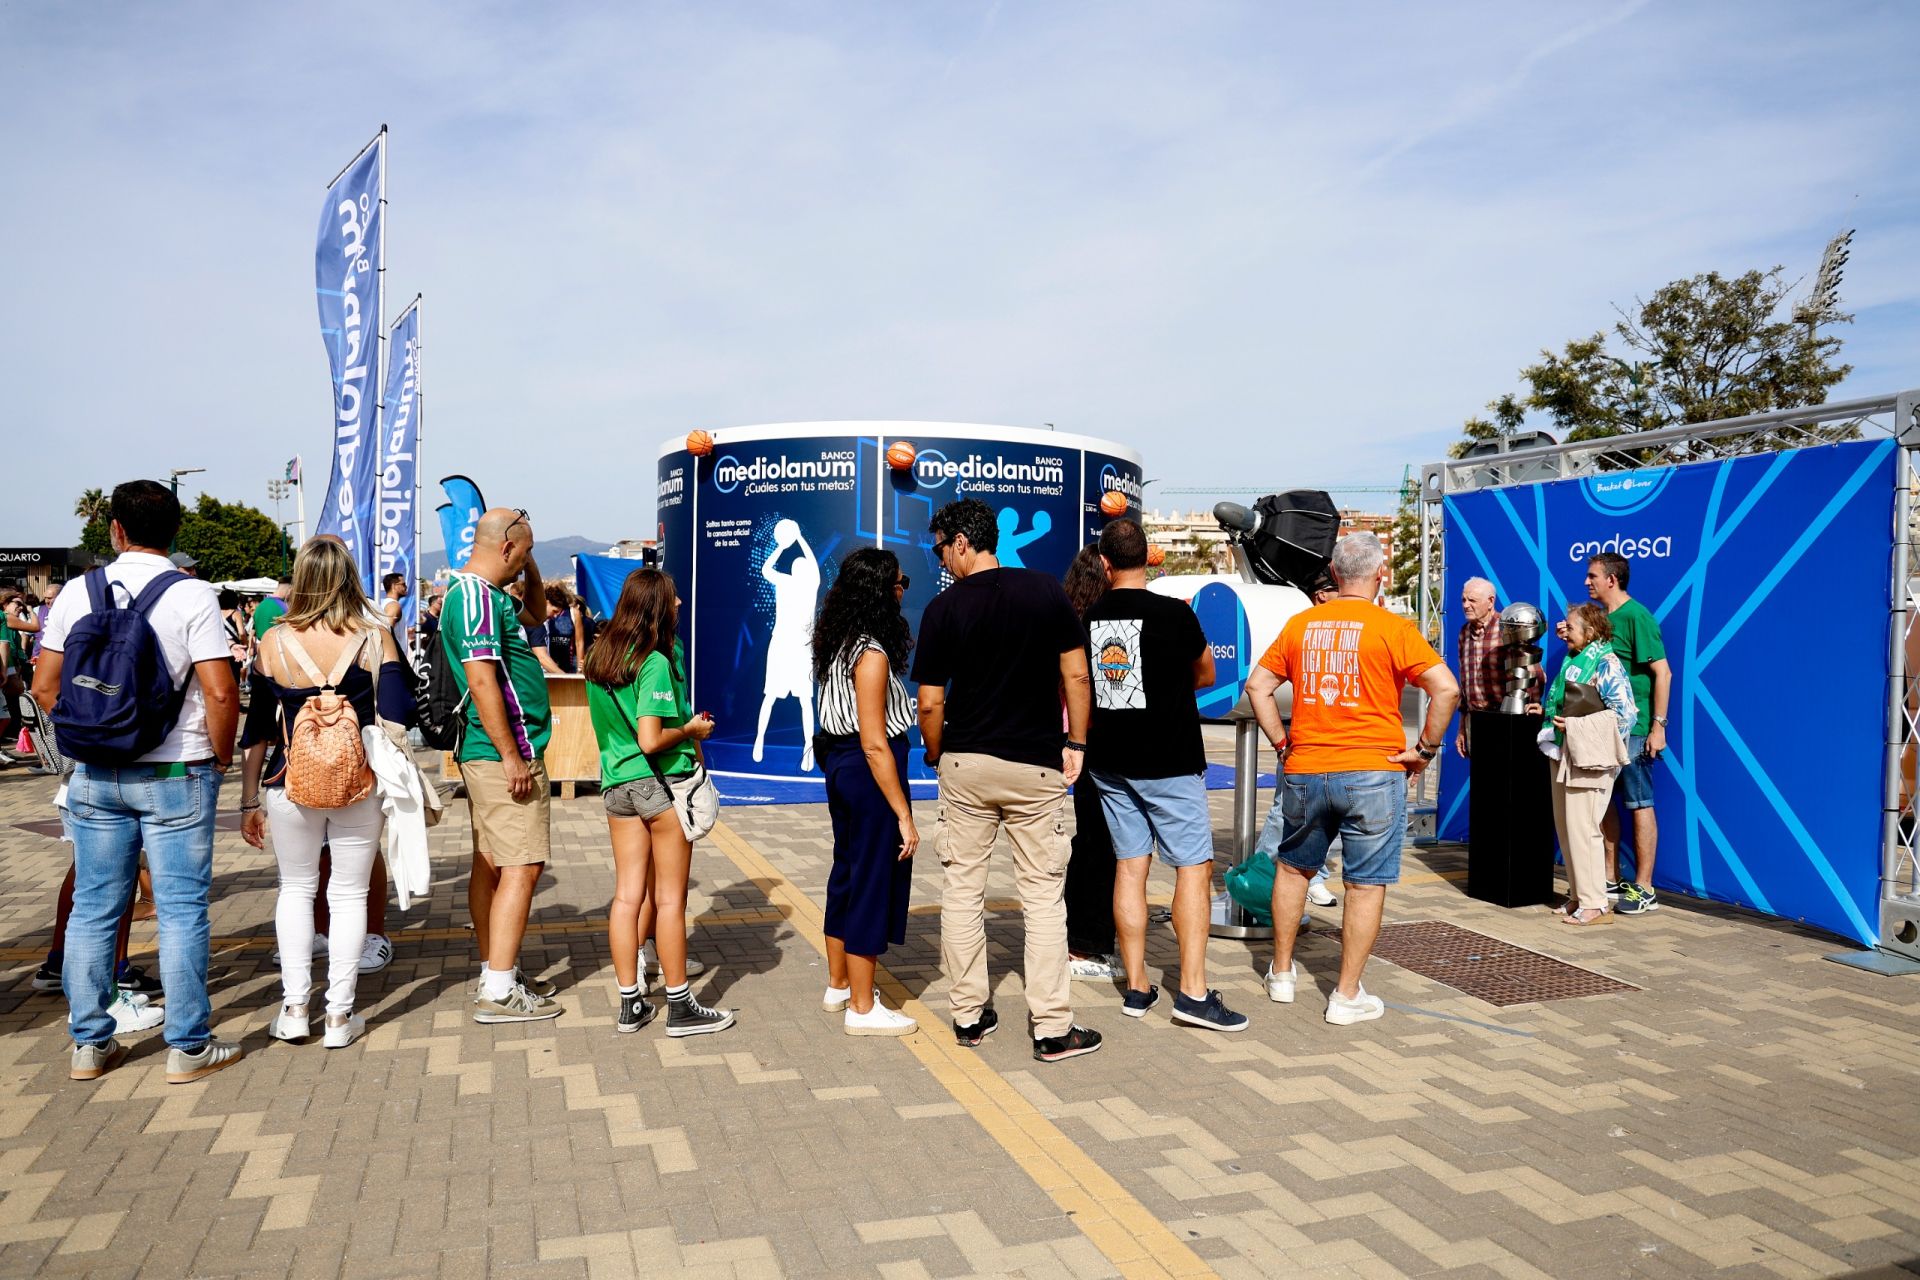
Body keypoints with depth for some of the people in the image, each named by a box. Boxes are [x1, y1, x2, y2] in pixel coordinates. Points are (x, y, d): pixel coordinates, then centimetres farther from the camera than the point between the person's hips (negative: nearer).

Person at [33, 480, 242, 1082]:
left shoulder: (78, 594, 2)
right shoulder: (192, 596, -10)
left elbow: (44, 686, 5)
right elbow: (220, 693, -16)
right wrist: (220, 756, -1)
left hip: (95, 776, 4)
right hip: (175, 774, -4)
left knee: (93, 908, 12)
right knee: (181, 909, 2)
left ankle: (90, 1043, 22)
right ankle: (188, 1046, 9)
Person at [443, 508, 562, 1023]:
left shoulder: (483, 594, 15)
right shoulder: (477, 596, -16)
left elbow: (537, 613, 33)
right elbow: (481, 680, -24)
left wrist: (531, 574, 16)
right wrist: (511, 755, -23)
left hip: (485, 754, 11)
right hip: (505, 753, -11)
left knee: (491, 864, 14)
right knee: (521, 866, -7)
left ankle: (495, 974, 23)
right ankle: (499, 991, -4)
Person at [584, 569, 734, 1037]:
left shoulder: (600, 656, 7)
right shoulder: (655, 663, -17)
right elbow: (651, 740, -23)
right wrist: (692, 729, -6)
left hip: (616, 784, 7)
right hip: (661, 785, -7)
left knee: (628, 894, 10)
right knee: (670, 898, 3)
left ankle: (630, 1003, 16)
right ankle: (680, 1007, 13)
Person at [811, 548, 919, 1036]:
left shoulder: (838, 645, 7)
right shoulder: (871, 654, -20)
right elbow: (874, 744, -22)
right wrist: (903, 815, -19)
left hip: (839, 763, 10)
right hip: (868, 774, -10)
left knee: (847, 873, 20)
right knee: (872, 884, 1)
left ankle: (839, 985, 35)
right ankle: (862, 1009, 12)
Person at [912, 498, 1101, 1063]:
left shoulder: (945, 607, -6)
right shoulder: (1046, 591, -1)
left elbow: (931, 704, -5)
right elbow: (1076, 677, -2)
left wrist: (935, 758, 12)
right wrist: (1075, 743, 8)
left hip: (965, 764, 0)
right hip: (1036, 765, 0)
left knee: (962, 889, 12)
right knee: (1043, 894, 6)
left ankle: (968, 1016, 19)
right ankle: (1052, 1028, 7)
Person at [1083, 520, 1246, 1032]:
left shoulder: (1087, 620, 1)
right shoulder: (1175, 614, -11)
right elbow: (1206, 676, 6)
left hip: (1110, 763, 5)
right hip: (1170, 761, -5)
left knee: (1130, 866, 9)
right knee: (1194, 866, 2)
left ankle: (1137, 988, 14)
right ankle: (1193, 991, -1)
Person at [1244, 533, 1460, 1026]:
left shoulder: (1300, 623, 5)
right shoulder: (1392, 628, -7)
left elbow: (1258, 685, 8)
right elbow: (1446, 689, -14)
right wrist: (1425, 749, -4)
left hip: (1304, 772, 4)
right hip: (1372, 774, -4)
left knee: (1293, 867, 21)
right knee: (1366, 884, 6)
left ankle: (1281, 974, 31)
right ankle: (1347, 996, 12)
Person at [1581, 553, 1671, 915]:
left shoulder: (1636, 616, -13)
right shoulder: (1601, 617, 12)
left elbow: (1662, 672, -16)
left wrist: (1658, 725, -19)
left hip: (1633, 729, -9)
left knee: (1639, 805, -2)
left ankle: (1644, 889, 4)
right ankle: (1611, 878, 24)